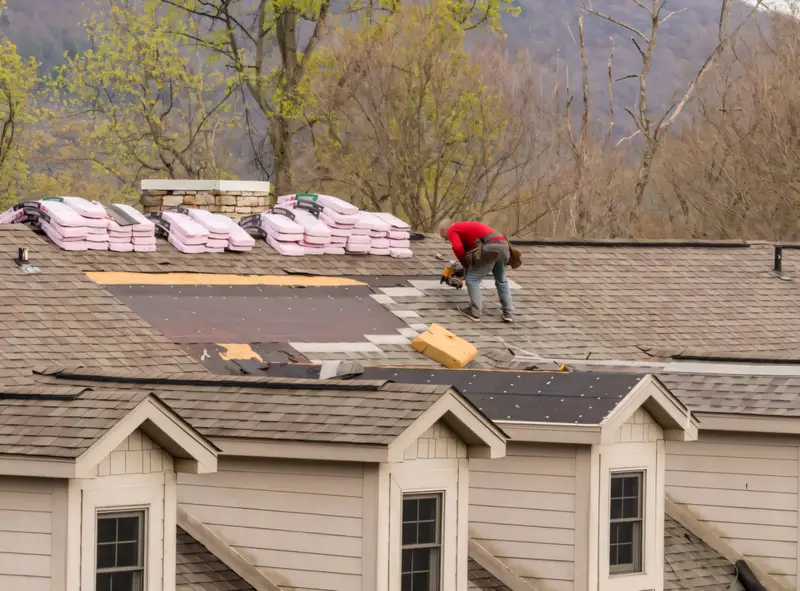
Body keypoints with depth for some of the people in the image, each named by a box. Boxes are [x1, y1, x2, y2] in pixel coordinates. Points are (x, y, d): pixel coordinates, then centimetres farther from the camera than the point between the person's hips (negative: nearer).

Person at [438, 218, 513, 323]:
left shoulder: (452, 230, 10)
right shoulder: (466, 227, 36)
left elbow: (457, 248, -9)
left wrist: (465, 264, 6)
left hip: (490, 247, -8)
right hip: (504, 244, 8)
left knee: (472, 279, 6)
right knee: (501, 281, 25)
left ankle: (475, 312, 8)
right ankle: (508, 313, 25)